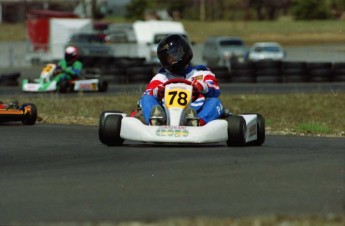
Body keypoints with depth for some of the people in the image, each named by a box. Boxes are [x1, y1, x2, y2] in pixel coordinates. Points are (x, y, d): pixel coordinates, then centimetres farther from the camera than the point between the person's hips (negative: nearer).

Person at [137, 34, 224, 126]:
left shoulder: (201, 73, 23)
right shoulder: (162, 76, 28)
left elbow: (215, 90, 3)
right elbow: (147, 93, 9)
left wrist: (203, 87, -22)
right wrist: (156, 92, -17)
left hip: (197, 114, -1)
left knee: (214, 101, -24)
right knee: (146, 99, -17)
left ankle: (198, 123, -56)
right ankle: (155, 121, -50)